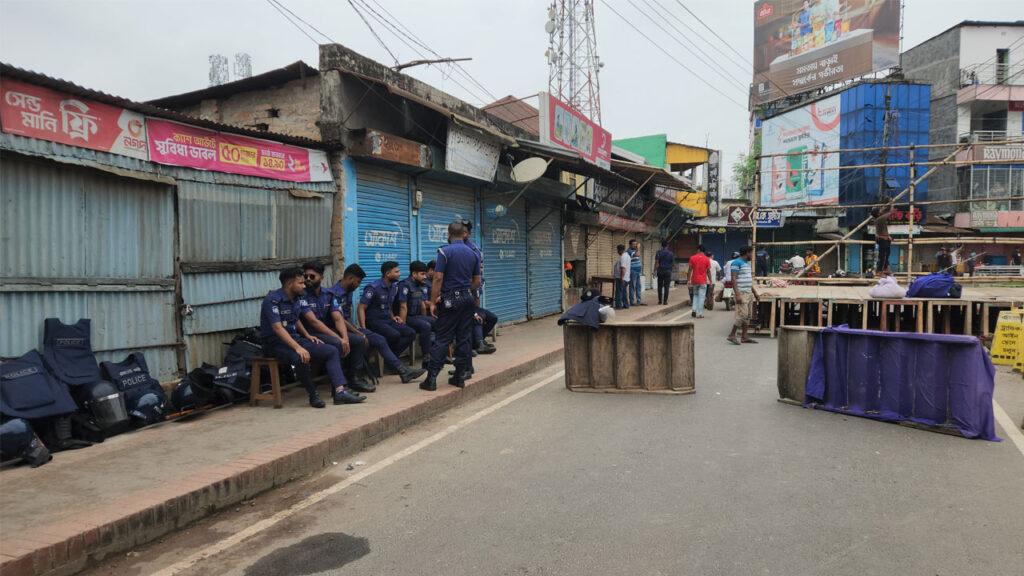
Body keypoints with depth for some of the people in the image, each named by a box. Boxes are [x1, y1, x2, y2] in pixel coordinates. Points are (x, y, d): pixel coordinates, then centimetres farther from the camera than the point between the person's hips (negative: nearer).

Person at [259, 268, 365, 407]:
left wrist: (307, 336, 8)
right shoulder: (273, 300, -16)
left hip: (295, 339, 8)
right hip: (275, 343, -8)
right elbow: (277, 328, -25)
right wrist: (297, 347, -33)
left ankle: (340, 391, -19)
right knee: (301, 358, -38)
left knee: (331, 351, -8)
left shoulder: (297, 299, 11)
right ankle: (313, 395, -16)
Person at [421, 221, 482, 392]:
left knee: (442, 339, -3)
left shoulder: (445, 252, -9)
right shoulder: (474, 254, 8)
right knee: (464, 338, 9)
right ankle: (460, 376, 12)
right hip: (468, 299, 5)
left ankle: (431, 378, -3)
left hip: (450, 300, -5)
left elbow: (438, 278, -14)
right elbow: (477, 281, 12)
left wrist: (433, 302, -10)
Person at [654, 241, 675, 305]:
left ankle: (660, 300, 7)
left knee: (660, 286, 9)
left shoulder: (658, 253, -2)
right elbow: (673, 264, 0)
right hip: (668, 271, -1)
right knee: (666, 286, 2)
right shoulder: (671, 253, -2)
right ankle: (665, 301, 0)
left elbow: (656, 263, -8)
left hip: (660, 270, 1)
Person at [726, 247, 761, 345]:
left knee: (748, 316, 7)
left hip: (748, 293, 10)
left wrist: (755, 293, 21)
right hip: (741, 293, -10)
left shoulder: (747, 263, 19)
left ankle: (744, 337, 12)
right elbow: (734, 279, -16)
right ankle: (731, 335, -4)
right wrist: (737, 294, -23)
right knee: (743, 314, -13)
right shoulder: (736, 263, -10)